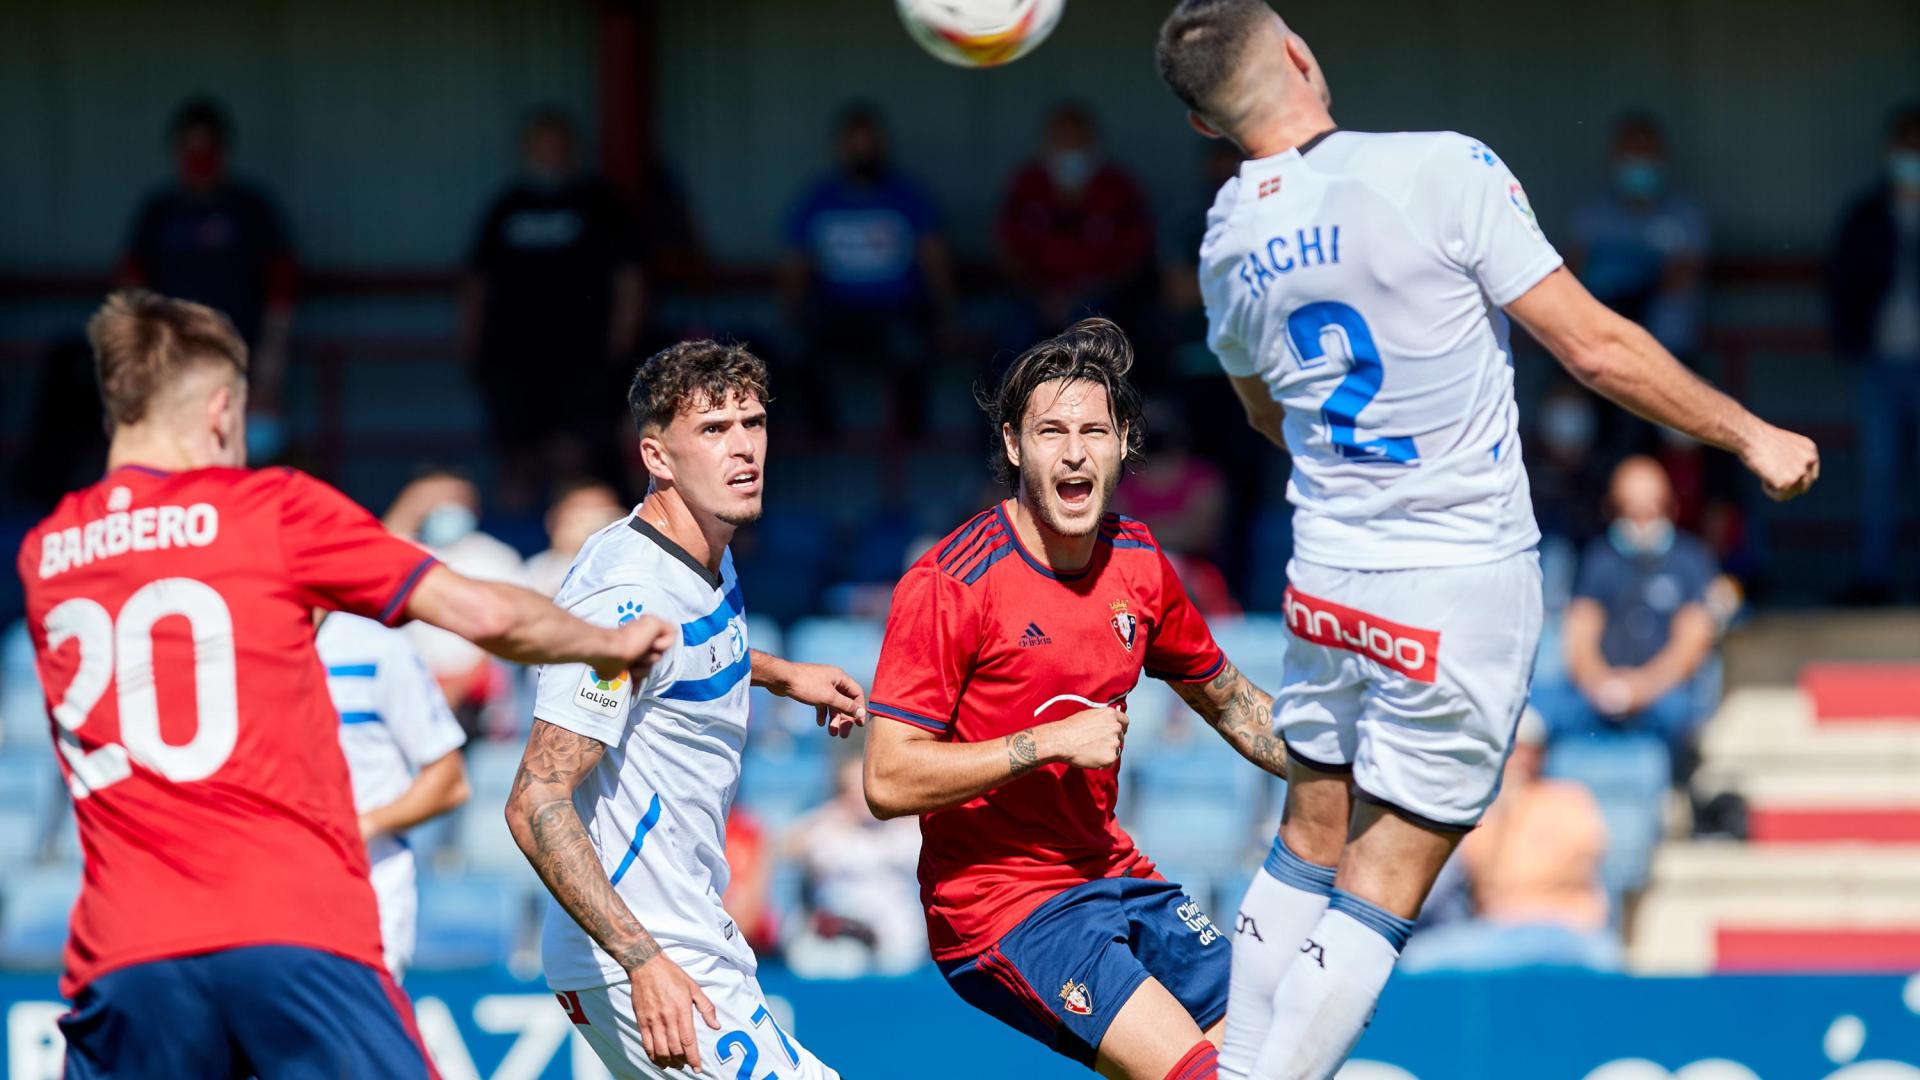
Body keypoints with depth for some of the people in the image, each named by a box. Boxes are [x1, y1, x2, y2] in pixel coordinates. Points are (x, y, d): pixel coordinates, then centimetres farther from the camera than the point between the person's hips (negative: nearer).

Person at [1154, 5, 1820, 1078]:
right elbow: (1597, 346, -13)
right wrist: (1750, 434, -1)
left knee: (1307, 852, 19)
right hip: (1463, 587, -5)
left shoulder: (1229, 243, 4)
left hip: (1328, 579, 6)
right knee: (1375, 900, -1)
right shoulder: (1442, 171, -15)